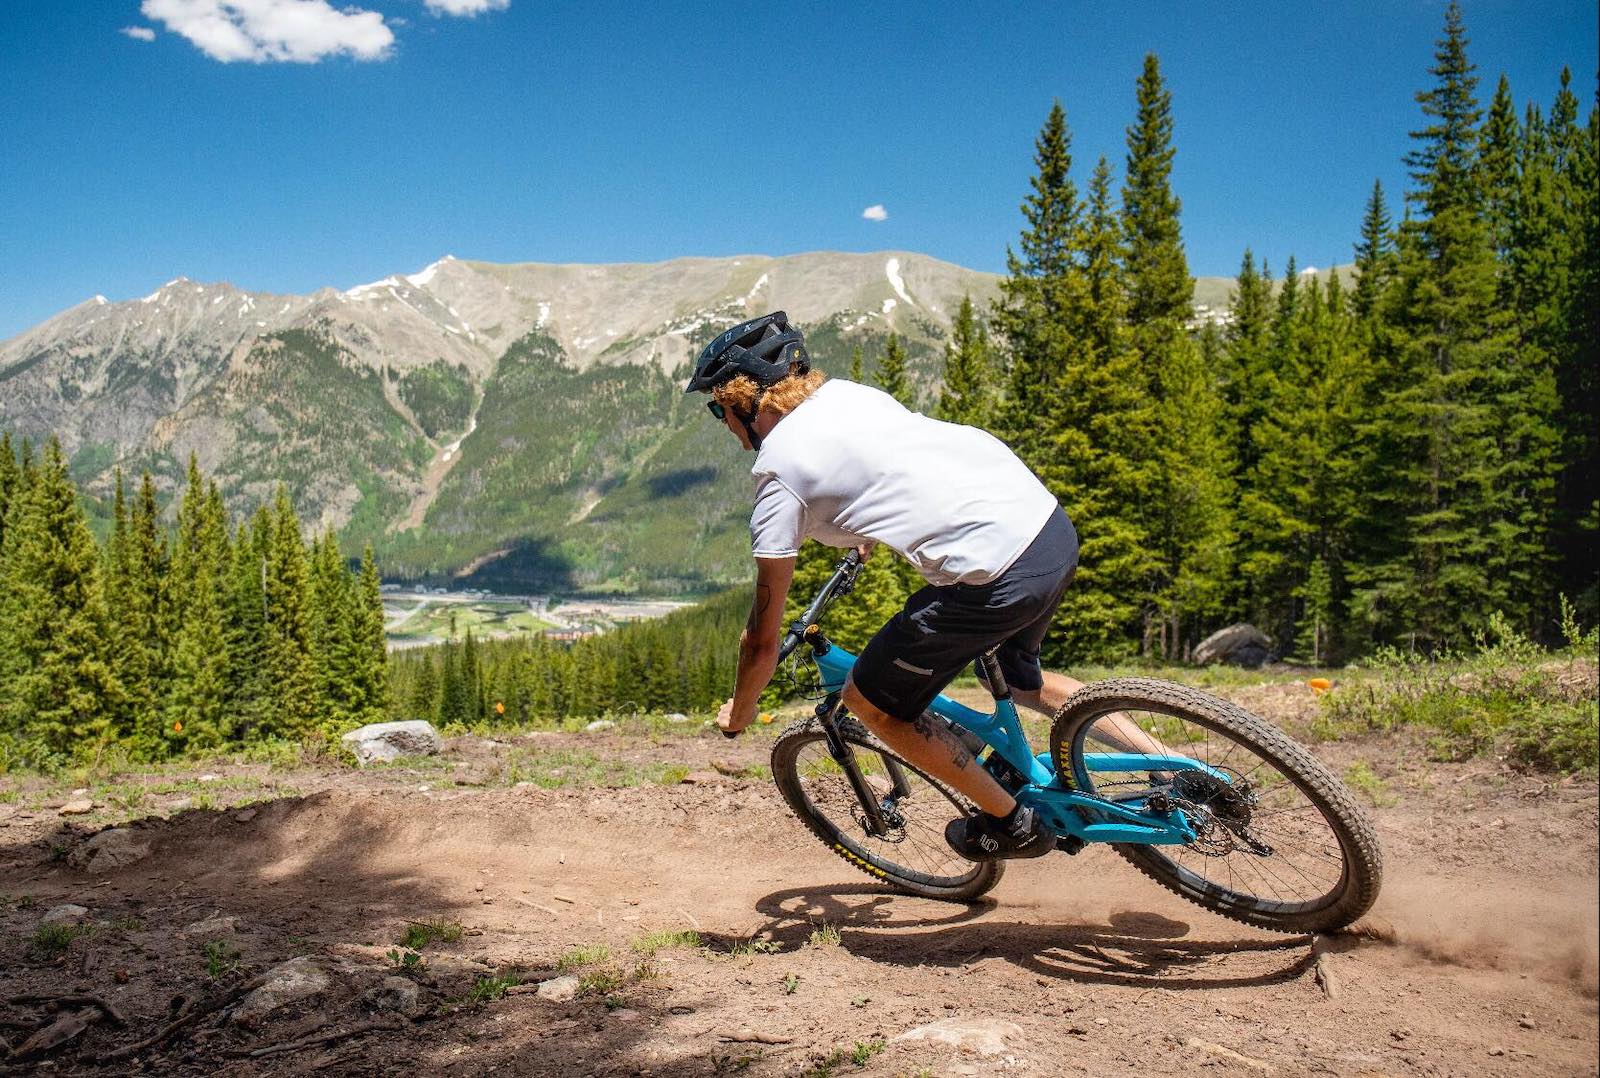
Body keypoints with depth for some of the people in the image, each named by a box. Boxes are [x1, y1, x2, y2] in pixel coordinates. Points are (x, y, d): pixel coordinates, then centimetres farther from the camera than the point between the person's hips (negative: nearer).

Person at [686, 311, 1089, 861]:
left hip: (994, 579, -9)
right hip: (1055, 527, 9)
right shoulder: (845, 392, 18)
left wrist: (739, 712, 22)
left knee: (870, 701, 11)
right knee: (1019, 680, 33)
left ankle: (1013, 823, 21)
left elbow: (764, 636, 3)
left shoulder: (779, 470, -3)